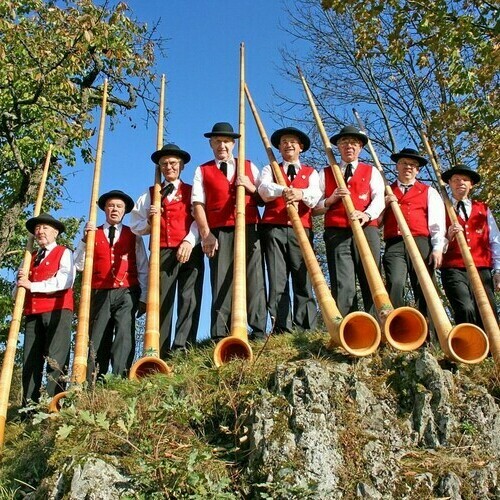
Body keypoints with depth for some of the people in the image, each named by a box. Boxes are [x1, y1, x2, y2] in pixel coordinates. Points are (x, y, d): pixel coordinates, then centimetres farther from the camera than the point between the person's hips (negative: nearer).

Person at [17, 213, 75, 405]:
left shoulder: (64, 253, 7)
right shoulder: (31, 258, 24)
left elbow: (64, 281, -12)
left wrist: (31, 285, -9)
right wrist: (21, 283, 0)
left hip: (58, 311, -6)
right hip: (33, 314, 6)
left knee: (56, 360, -10)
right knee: (30, 361, 2)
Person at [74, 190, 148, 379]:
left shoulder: (133, 236, 15)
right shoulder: (93, 234, 16)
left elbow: (143, 269, 10)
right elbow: (79, 265, 6)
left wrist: (143, 297, 1)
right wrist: (85, 239, -5)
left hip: (126, 294, -1)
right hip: (100, 294, 2)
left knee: (124, 333, -19)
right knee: (98, 340, -2)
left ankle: (119, 380, -26)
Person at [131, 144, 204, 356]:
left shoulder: (191, 191, 15)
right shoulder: (151, 194, 21)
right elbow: (135, 225, 16)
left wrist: (189, 241, -16)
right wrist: (149, 221, -5)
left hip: (190, 251, -1)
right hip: (163, 253, 2)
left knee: (189, 300, -10)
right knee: (161, 301, -4)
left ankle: (182, 350, -14)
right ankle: (160, 353, -6)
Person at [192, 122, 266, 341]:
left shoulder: (249, 167, 21)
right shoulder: (202, 171, 16)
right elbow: (198, 205, 4)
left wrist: (251, 188, -4)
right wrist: (206, 234, -9)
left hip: (249, 230, 1)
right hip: (220, 233, -1)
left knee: (254, 280, -6)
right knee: (221, 281, -6)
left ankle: (259, 332, -6)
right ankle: (220, 336, -7)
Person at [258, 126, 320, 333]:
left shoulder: (311, 172, 21)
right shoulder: (269, 169, 21)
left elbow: (315, 196, 0)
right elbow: (264, 190, -2)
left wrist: (301, 193, -24)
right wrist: (283, 190, -24)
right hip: (274, 229, 0)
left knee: (303, 282, -7)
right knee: (277, 281, -8)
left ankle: (305, 331, -8)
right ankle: (282, 329, -10)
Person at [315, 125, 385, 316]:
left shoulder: (371, 171, 22)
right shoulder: (325, 173, 22)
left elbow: (379, 199, 3)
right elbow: (314, 207, 13)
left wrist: (367, 214, -18)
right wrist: (330, 200, -8)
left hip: (366, 230, 0)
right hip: (337, 233, 0)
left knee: (371, 284, -8)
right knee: (342, 286, -11)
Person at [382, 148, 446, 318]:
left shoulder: (429, 192, 21)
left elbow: (437, 222, 9)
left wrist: (437, 248, -5)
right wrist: (384, 205, 2)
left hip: (421, 244, 0)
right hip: (394, 245, 0)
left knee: (424, 291, -7)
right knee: (395, 285, -21)